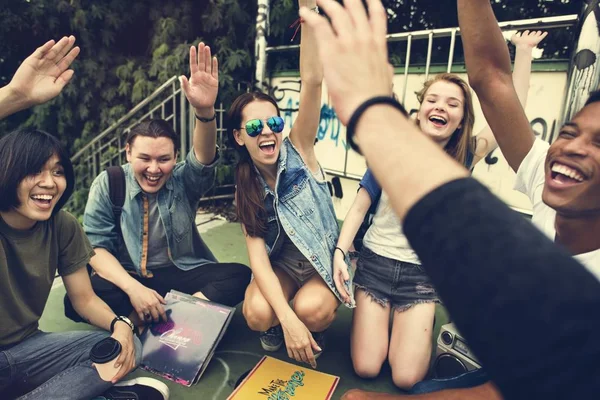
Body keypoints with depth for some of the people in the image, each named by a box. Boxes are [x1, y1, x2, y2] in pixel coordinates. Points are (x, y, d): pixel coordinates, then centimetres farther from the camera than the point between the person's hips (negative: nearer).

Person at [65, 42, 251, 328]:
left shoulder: (184, 180, -5)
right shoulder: (108, 184, -5)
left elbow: (204, 158, -27)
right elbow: (95, 245, -8)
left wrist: (204, 111, -48)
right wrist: (133, 288, -24)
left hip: (182, 275, 1)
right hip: (126, 278, 0)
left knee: (238, 276, -24)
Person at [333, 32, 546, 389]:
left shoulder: (463, 158, -5)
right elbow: (361, 205, -4)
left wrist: (524, 50, 1)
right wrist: (340, 252, -13)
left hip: (423, 273, 1)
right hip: (375, 262, 0)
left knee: (407, 379, -6)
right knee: (366, 369, -4)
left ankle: (416, 326, 23)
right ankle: (371, 315, 25)